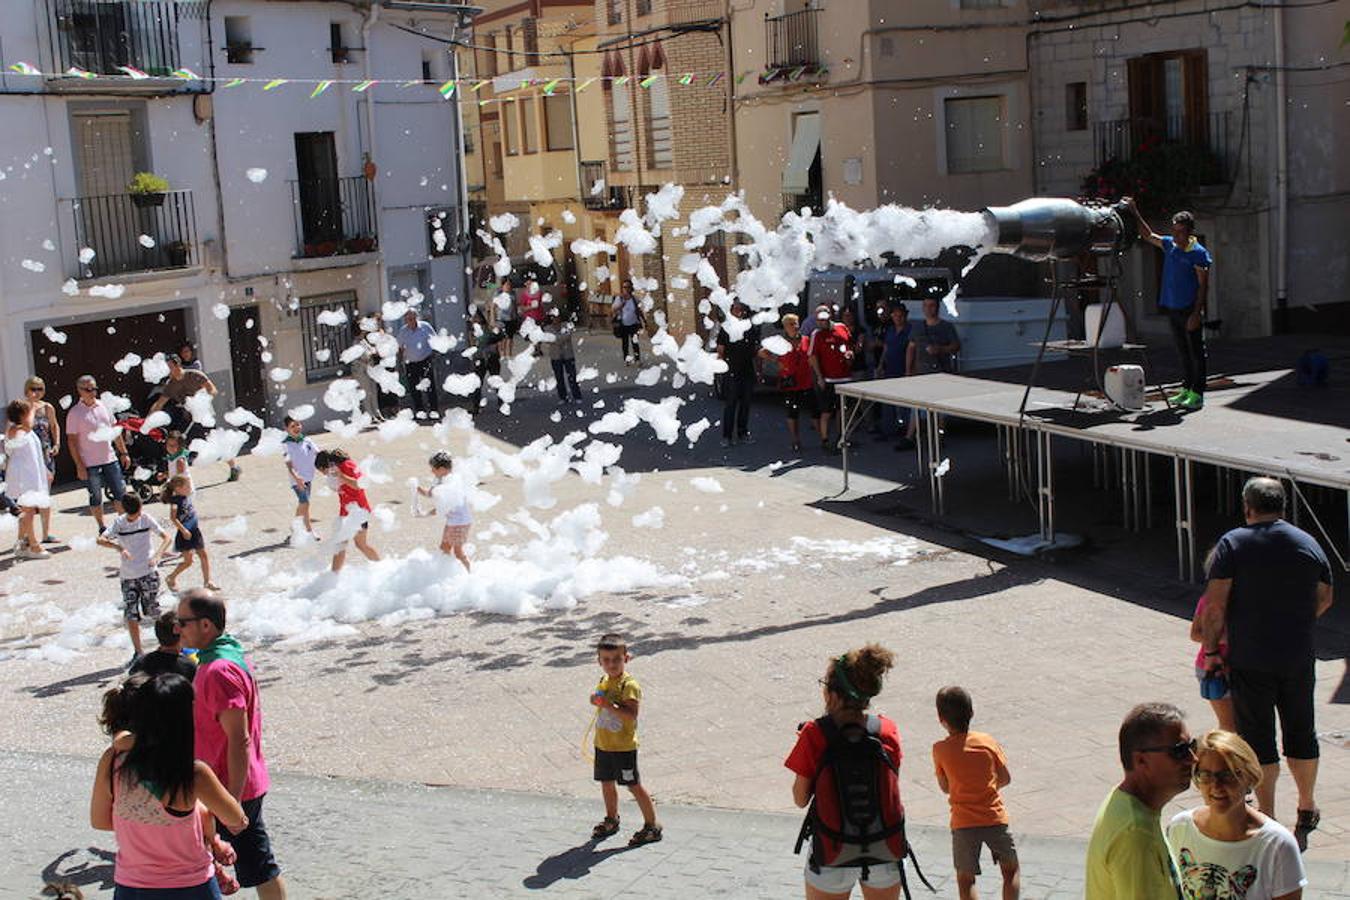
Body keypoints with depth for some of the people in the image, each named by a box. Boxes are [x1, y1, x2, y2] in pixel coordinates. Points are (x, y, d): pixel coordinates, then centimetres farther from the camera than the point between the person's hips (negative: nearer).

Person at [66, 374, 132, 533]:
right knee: (96, 497, 6)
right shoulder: (74, 413, -8)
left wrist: (123, 453, 14)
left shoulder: (103, 407, 7)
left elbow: (115, 431, 15)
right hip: (90, 463, -4)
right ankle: (102, 528, 16)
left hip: (110, 459, 4)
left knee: (120, 492, 5)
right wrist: (79, 465, -13)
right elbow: (72, 441, -9)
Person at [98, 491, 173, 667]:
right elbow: (101, 540, -13)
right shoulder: (119, 523, -1)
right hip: (127, 575, 2)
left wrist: (157, 556, -23)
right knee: (130, 616, 0)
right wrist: (119, 547, -31)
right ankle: (138, 652, 10)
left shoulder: (146, 519, -4)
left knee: (152, 611, 0)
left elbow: (166, 537, -7)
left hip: (148, 573, -2)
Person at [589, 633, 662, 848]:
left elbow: (631, 714, -29)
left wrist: (608, 704, -33)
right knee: (606, 782, 18)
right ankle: (611, 820, 37)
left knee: (634, 785, -2)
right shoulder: (604, 682, 8)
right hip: (603, 745, 8)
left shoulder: (629, 685, -17)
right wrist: (596, 700, 7)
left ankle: (652, 826, 8)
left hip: (624, 747, -8)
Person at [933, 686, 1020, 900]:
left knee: (965, 879, 12)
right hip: (995, 818, 1)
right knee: (1011, 870, 17)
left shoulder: (940, 749, -7)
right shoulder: (987, 742, -3)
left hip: (963, 824, -1)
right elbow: (1005, 778, 5)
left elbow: (945, 787, 3)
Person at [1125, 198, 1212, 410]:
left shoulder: (1199, 253, -11)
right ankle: (1186, 388, 21)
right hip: (1172, 309, 7)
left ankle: (1197, 393, 0)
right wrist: (1135, 213, 12)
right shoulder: (1169, 244, 7)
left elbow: (1203, 286, -13)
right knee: (1183, 351, 13)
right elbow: (1148, 236, 20)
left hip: (1190, 310, -7)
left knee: (1196, 351, -1)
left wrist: (1196, 314, -18)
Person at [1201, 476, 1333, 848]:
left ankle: (1267, 818, 7)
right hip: (1299, 658, 4)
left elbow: (1215, 605, -13)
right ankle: (1306, 810, 32)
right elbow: (1324, 599, 12)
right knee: (1301, 733, 18)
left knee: (1258, 737, 4)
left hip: (1249, 660, -4)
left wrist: (1211, 650, -3)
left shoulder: (1233, 543, -8)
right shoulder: (1308, 543, 4)